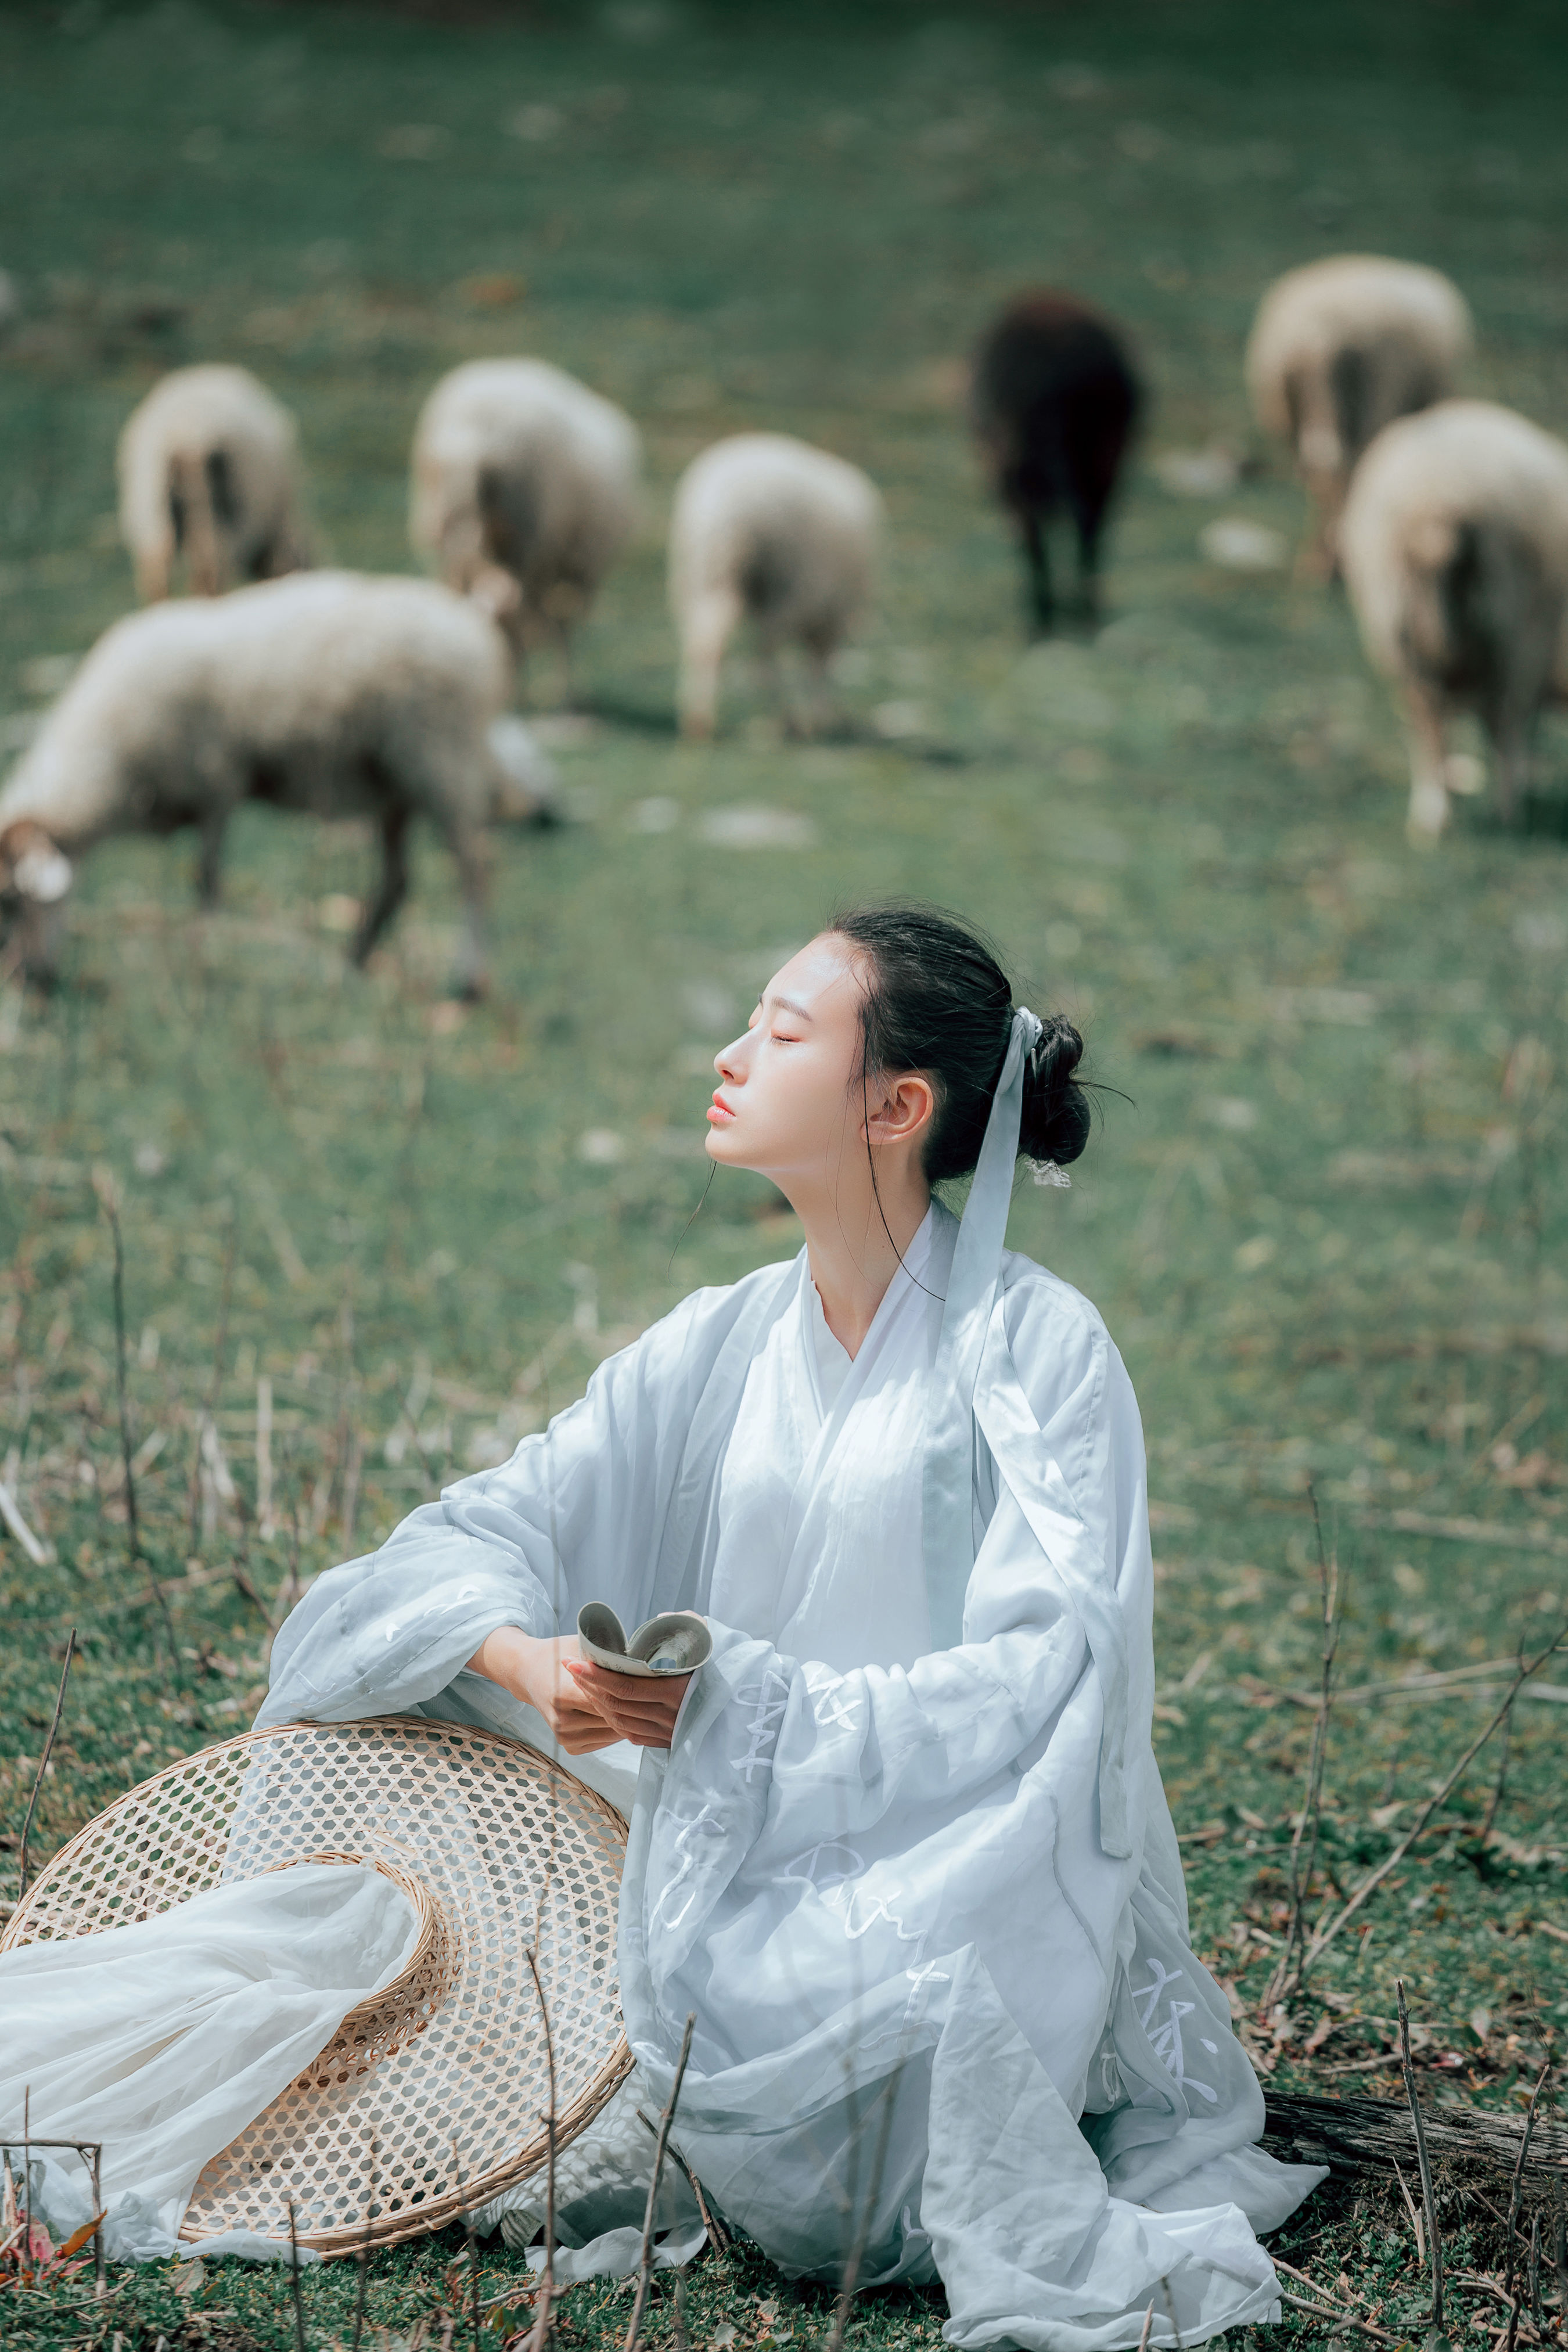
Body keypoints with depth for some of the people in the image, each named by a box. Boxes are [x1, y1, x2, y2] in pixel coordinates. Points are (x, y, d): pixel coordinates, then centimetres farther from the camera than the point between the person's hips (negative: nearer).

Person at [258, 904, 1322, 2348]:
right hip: (729, 1888, 7)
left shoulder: (1038, 1349, -7)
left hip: (963, 1894, -7)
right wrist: (525, 1657, -18)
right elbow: (496, 1523, 6)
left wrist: (757, 1705, -24)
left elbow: (1052, 1675, -16)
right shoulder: (721, 1349, 10)